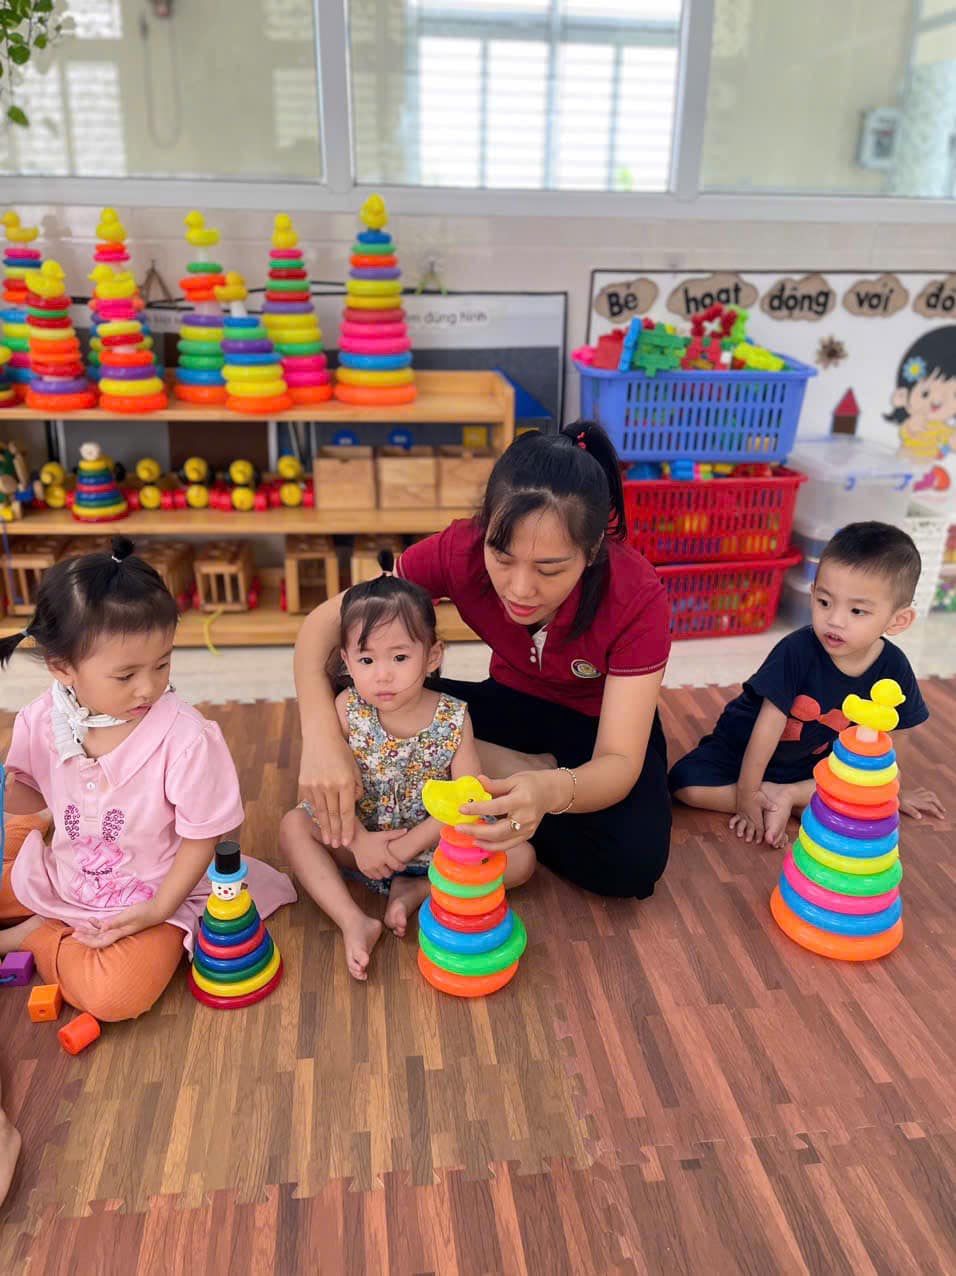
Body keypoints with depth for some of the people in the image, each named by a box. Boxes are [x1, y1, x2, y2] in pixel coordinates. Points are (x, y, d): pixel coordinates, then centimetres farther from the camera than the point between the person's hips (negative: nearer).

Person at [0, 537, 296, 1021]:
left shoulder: (187, 739, -28)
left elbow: (203, 836, -17)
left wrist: (158, 911, -17)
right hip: (60, 878, 4)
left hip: (151, 895, -4)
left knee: (115, 997, -25)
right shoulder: (40, 722, -13)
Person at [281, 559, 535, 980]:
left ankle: (417, 891, -12)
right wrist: (359, 840, -22)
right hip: (362, 838, 1)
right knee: (294, 826, -20)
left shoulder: (453, 718, -15)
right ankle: (354, 923, -25)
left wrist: (414, 842, -23)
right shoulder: (347, 710, -14)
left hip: (436, 840, 0)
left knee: (521, 857, -16)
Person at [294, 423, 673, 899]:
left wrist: (552, 791, -57)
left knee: (632, 862, -31)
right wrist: (321, 736, -41)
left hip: (600, 722, -2)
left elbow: (619, 764, -34)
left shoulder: (637, 597, -32)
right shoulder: (461, 551, -28)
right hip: (515, 703, 3)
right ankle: (532, 767, -10)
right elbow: (326, 622, -23)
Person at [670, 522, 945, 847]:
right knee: (686, 784, -23)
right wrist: (746, 793, -22)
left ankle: (788, 796, -11)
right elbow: (768, 726, -26)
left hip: (809, 762, 4)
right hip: (742, 748, -3)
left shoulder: (893, 667, -18)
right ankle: (772, 795, -13)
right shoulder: (797, 650, -30)